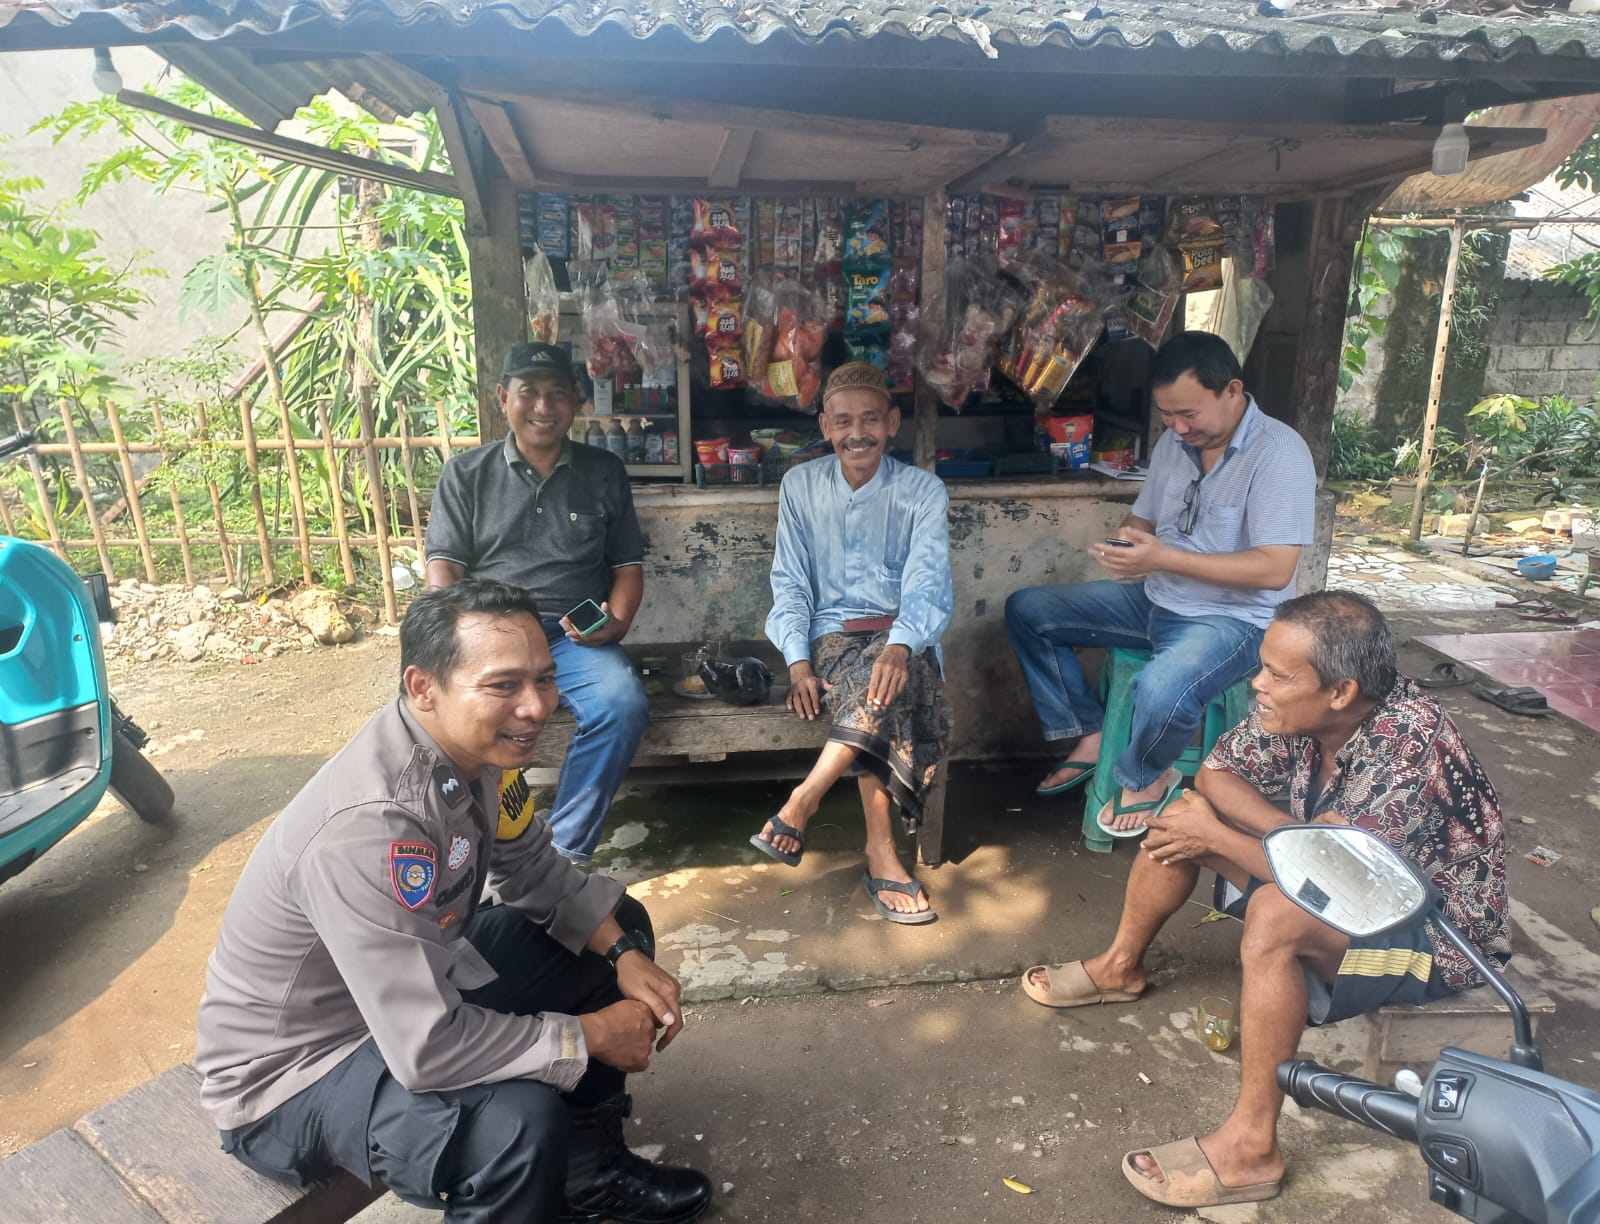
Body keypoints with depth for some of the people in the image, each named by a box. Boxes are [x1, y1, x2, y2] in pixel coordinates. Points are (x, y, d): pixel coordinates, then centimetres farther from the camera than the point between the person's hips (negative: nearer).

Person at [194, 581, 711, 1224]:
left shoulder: (470, 741, -12)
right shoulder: (369, 824, -37)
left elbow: (534, 870, 4)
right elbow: (427, 1049, -35)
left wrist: (624, 950, -9)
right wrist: (592, 1036, -22)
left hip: (422, 979, 9)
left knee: (620, 925, 8)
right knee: (521, 1120, -35)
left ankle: (589, 1169, 20)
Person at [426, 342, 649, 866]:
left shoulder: (603, 472, 13)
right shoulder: (466, 473, 12)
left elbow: (627, 565, 14)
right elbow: (444, 565, 6)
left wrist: (617, 622, -7)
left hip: (574, 637, 0)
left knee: (623, 703, -31)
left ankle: (565, 847, -15)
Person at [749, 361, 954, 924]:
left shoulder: (923, 490, 1)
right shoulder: (800, 485, 6)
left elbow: (927, 585, -10)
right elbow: (790, 584, 3)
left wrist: (899, 647, -32)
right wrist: (798, 663, -13)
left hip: (902, 637, 0)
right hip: (832, 634, 0)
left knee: (885, 684, -35)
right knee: (873, 694, -32)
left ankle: (803, 799, -28)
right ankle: (881, 854, -29)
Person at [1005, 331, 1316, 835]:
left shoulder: (1278, 453, -19)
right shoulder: (1174, 441, 3)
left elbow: (1275, 569, -26)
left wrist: (1163, 558, -31)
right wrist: (1126, 542, -12)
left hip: (1232, 617, -7)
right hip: (1155, 599, 8)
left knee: (1161, 692, -38)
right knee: (1026, 610, 2)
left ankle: (1146, 778, -1)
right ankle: (1090, 734, 10)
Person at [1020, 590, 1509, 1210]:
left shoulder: (1409, 742, -35)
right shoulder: (1298, 707, -15)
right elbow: (1215, 773, -6)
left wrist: (1214, 836, -23)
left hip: (1435, 931, -7)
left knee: (1277, 913, -37)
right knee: (1182, 814, -1)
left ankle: (1250, 1146, -23)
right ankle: (1121, 967, 21)